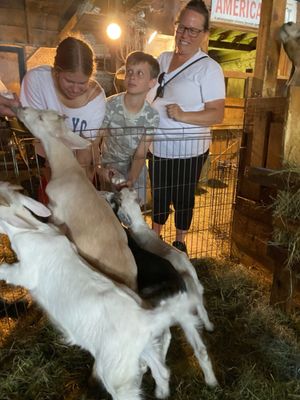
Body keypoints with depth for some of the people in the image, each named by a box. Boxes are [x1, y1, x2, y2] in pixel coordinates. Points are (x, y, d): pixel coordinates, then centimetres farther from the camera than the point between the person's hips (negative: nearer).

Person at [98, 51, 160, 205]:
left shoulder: (152, 116, -20)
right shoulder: (110, 105, -25)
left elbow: (140, 154, -19)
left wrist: (131, 181, -32)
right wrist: (100, 168, -27)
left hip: (135, 168, 2)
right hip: (109, 166, -1)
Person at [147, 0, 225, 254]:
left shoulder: (208, 68, -11)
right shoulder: (163, 58, 8)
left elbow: (217, 114, -16)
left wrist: (183, 116, -28)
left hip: (187, 151, -5)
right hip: (158, 147, 6)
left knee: (182, 198, 11)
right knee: (159, 195, 19)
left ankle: (180, 242, 34)